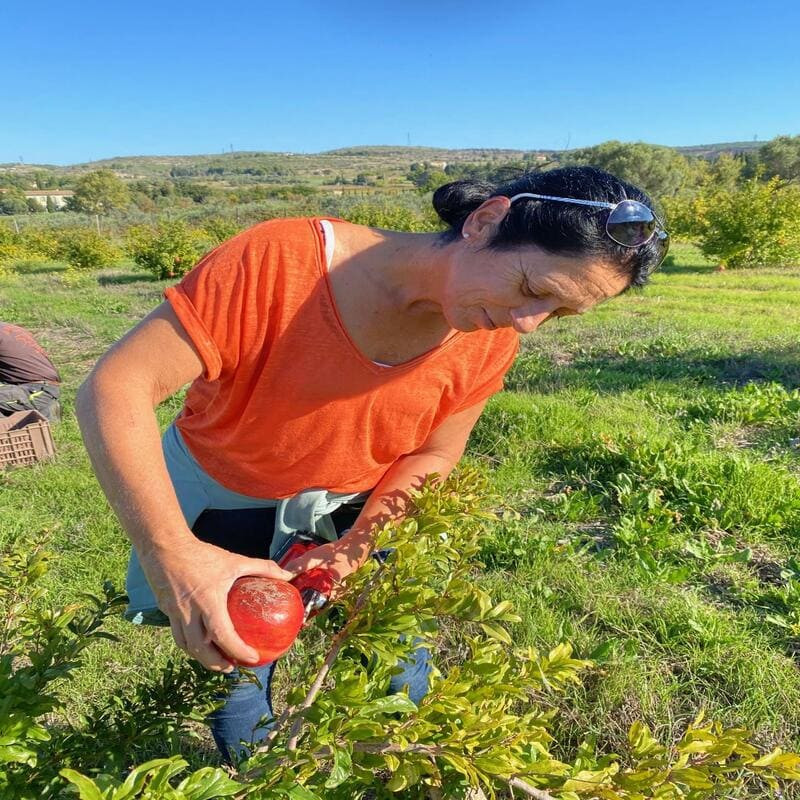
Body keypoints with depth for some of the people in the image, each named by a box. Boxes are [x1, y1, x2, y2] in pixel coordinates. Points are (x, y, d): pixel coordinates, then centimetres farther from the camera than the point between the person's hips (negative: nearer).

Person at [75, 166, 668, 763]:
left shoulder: (491, 342, -21)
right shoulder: (279, 264, -37)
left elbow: (431, 456, -8)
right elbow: (115, 389, -34)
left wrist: (360, 546, -23)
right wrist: (172, 553, -46)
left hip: (356, 503, 3)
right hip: (221, 490, -2)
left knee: (398, 674, 8)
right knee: (235, 669, 7)